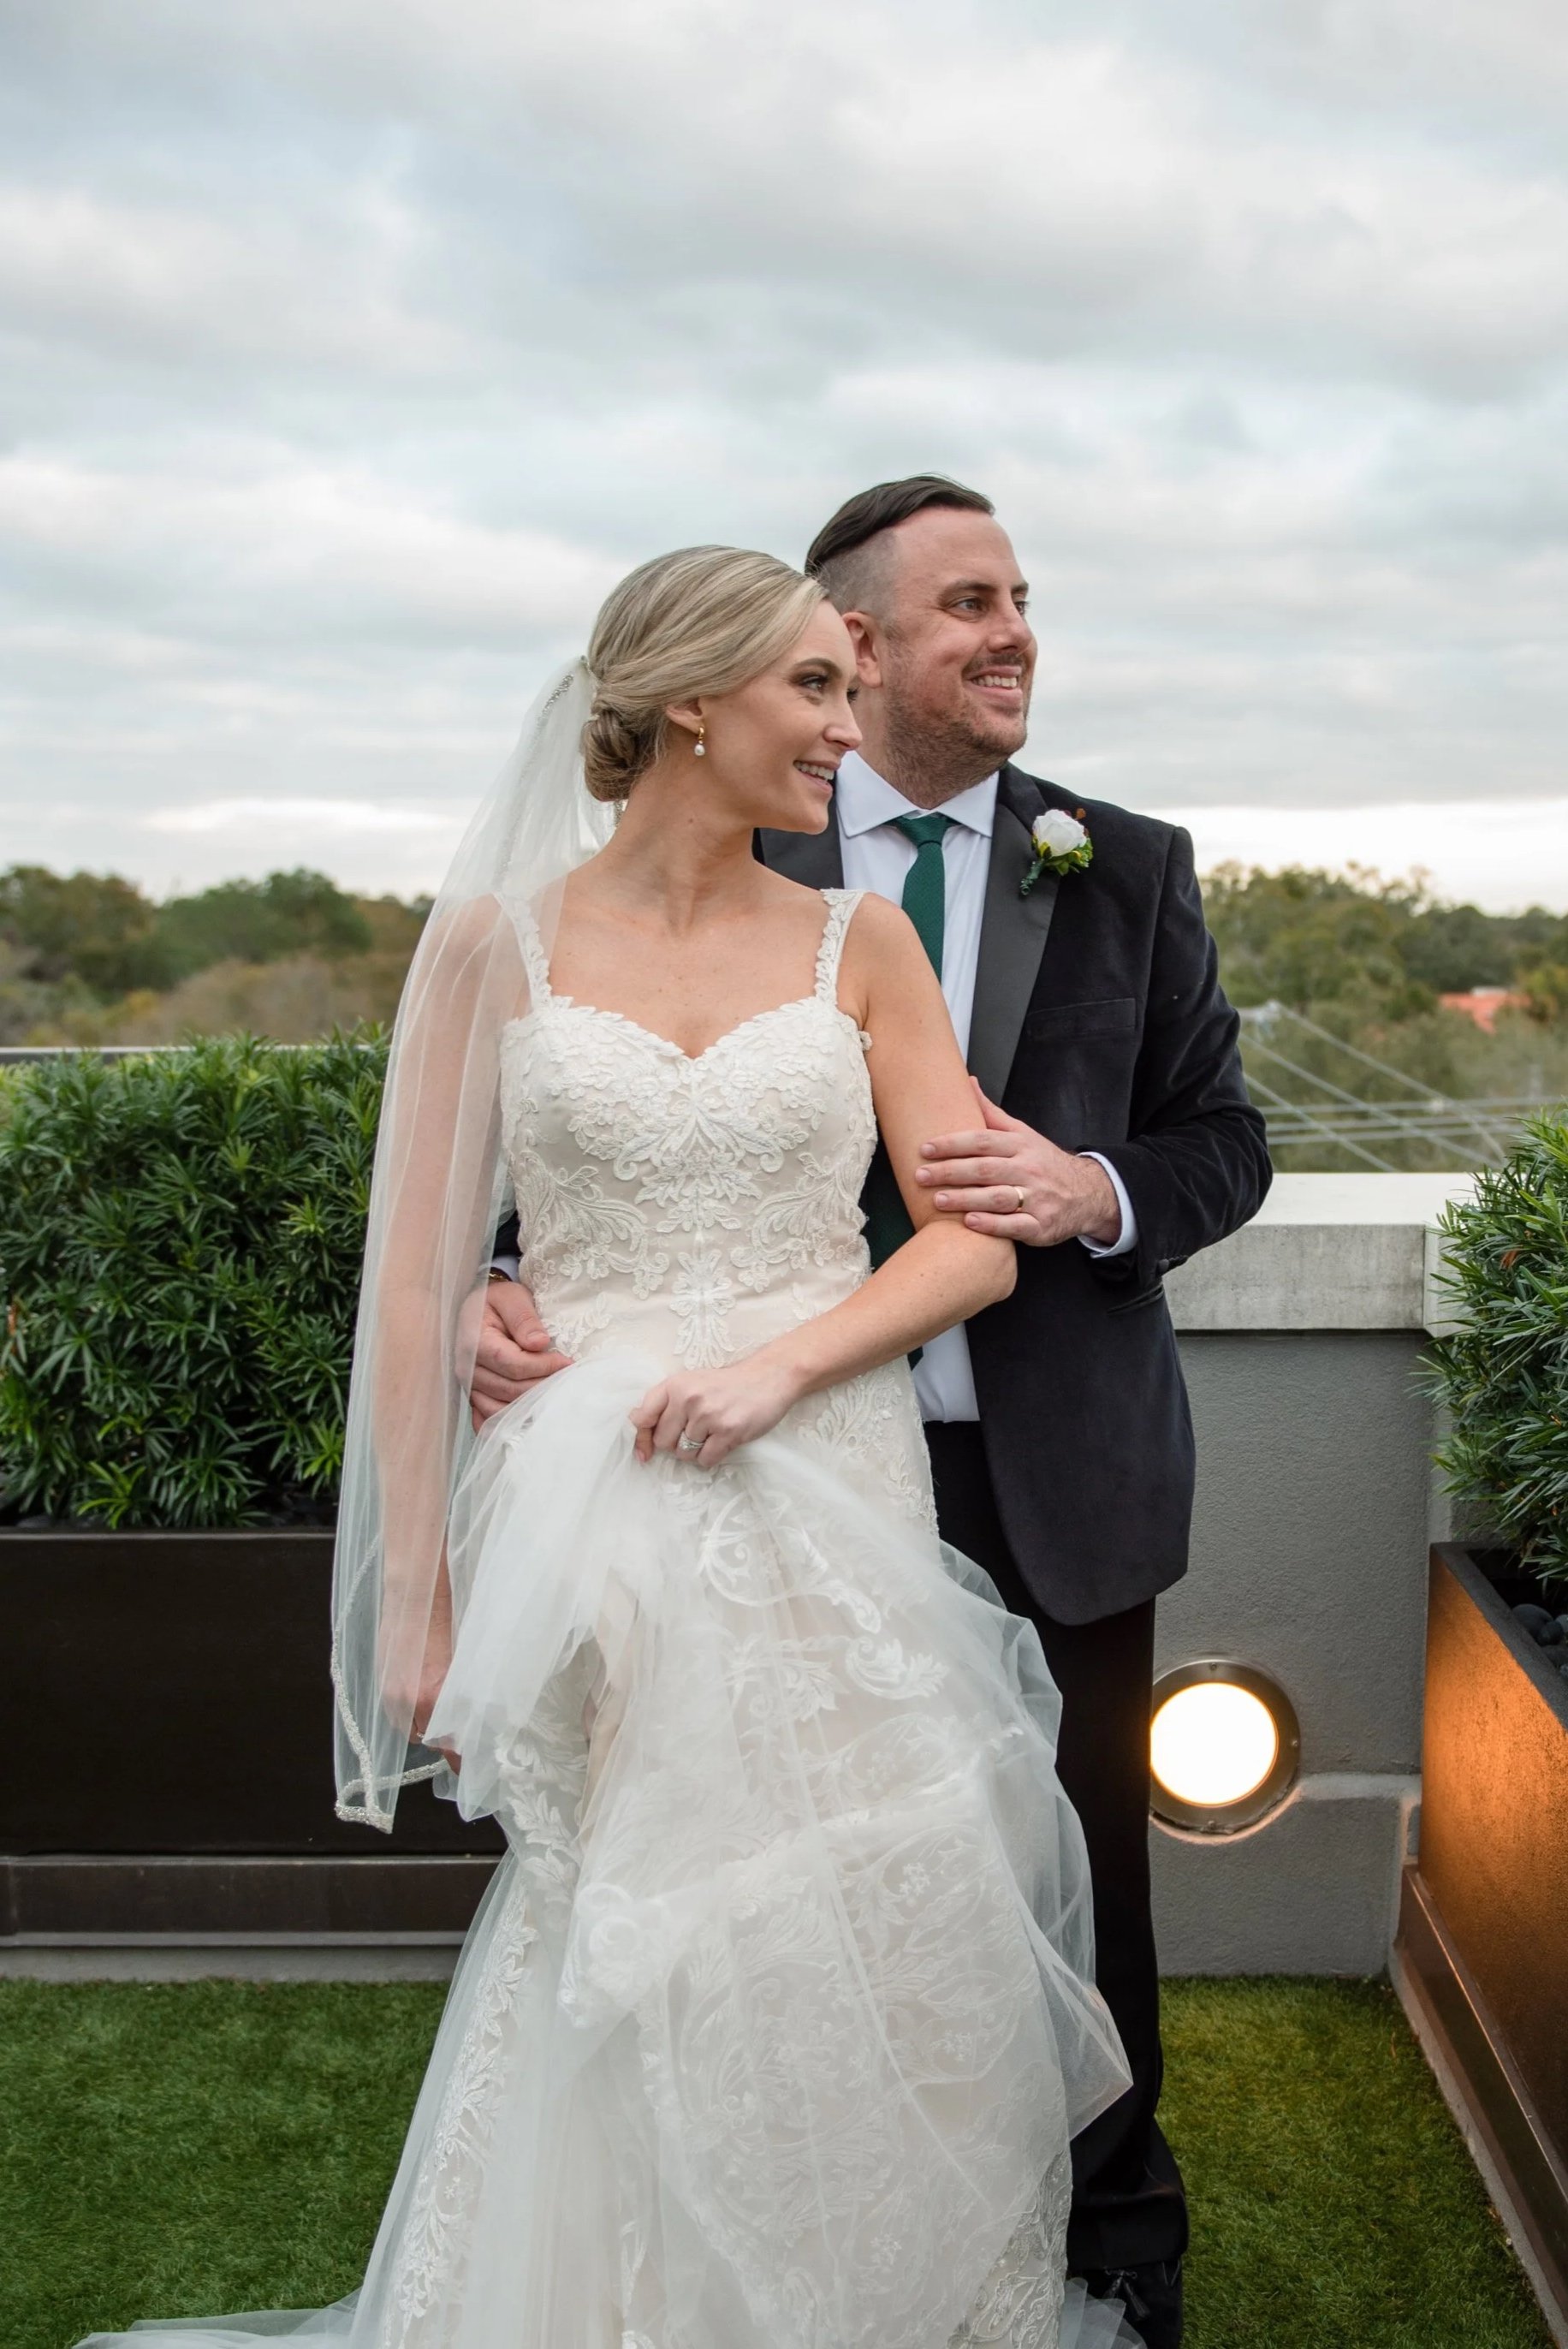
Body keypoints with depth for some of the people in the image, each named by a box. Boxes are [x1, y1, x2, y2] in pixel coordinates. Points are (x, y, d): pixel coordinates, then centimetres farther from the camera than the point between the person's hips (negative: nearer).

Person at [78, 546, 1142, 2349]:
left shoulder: (860, 945, 6)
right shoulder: (497, 939, 0)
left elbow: (977, 1239, 2)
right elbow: (418, 1283, -1)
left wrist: (774, 1364, -14)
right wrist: (415, 1600, -3)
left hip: (828, 1521, 2)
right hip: (598, 1534, -2)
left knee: (859, 1990, 9)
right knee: (630, 2012, 5)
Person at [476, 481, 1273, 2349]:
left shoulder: (1128, 870, 1)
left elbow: (1226, 1141, 4)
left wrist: (1096, 1193, -17)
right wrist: (513, 1277, -20)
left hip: (1059, 1480, 1)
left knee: (1080, 1891, 15)